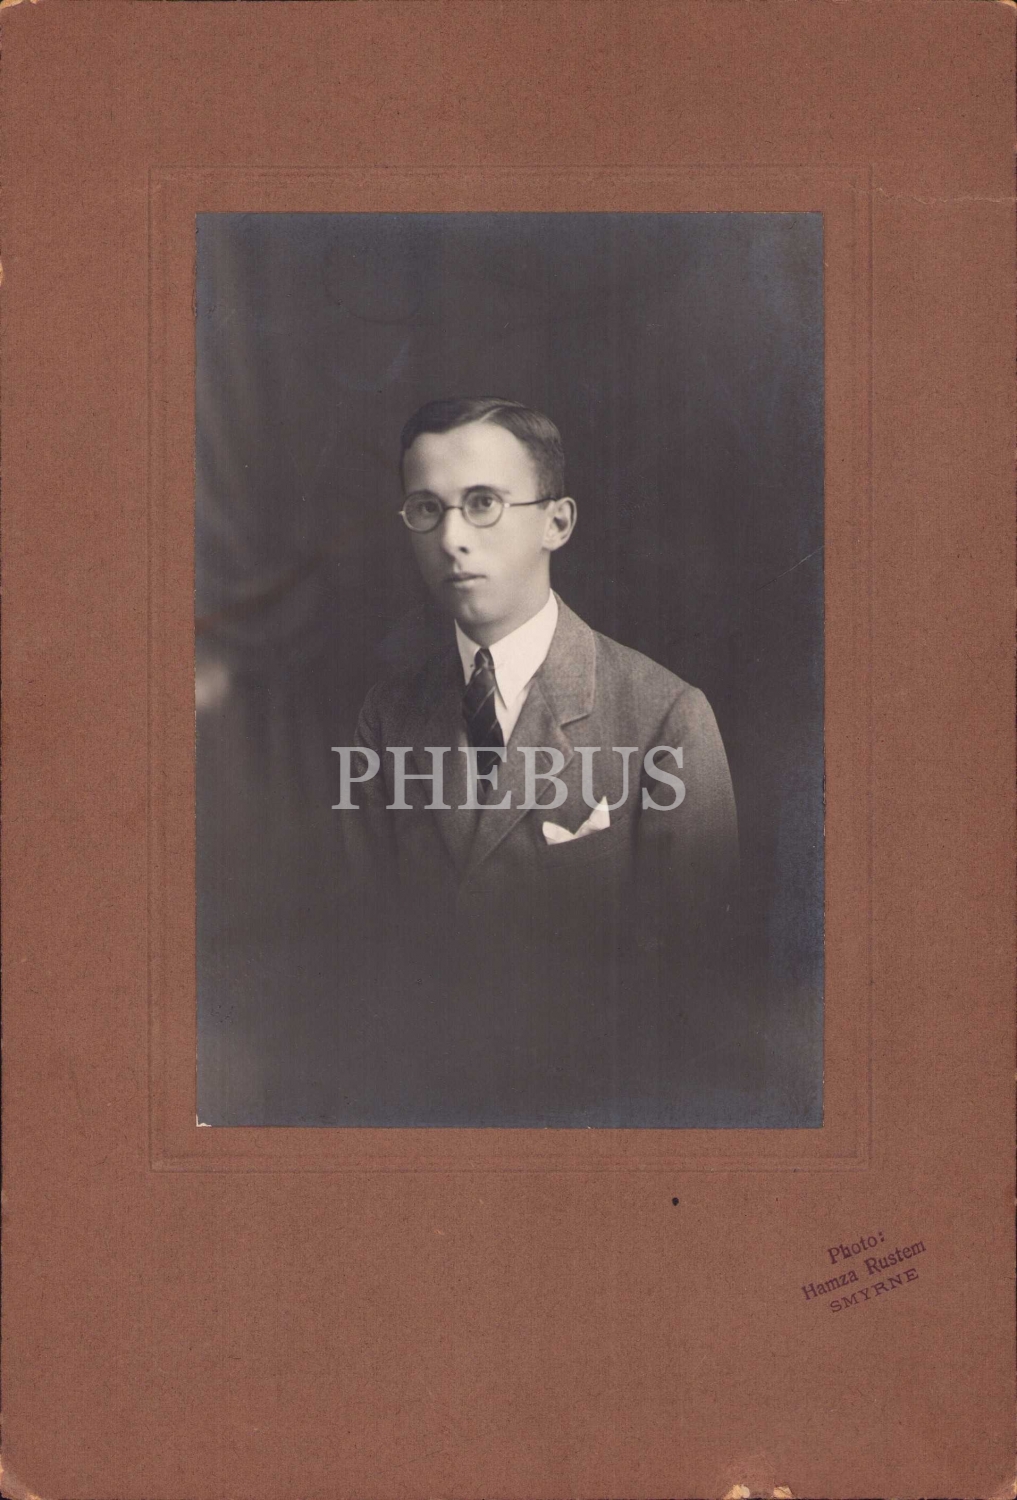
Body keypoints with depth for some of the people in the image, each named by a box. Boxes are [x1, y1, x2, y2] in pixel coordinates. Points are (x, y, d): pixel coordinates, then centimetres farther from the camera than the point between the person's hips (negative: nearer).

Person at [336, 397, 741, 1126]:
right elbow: (375, 923, 2)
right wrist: (417, 1066, -9)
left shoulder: (666, 714, -15)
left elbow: (686, 957, -12)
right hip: (428, 1106, 4)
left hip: (596, 1113, -3)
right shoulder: (390, 712, 0)